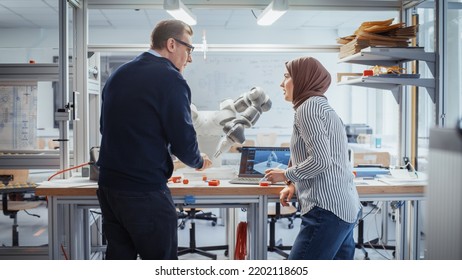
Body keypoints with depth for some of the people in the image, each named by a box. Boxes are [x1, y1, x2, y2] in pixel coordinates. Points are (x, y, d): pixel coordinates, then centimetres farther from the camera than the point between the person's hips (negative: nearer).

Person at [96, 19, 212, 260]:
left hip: (108, 186, 8)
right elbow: (183, 142, -14)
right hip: (145, 193, -8)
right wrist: (199, 162, 7)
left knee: (118, 258, 16)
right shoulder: (170, 79, -12)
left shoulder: (118, 75, 10)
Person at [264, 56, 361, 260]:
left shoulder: (308, 107, -7)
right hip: (345, 208, 10)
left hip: (327, 210, -10)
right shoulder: (322, 106, 22)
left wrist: (286, 175, -3)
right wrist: (295, 186, 12)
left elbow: (320, 160, -17)